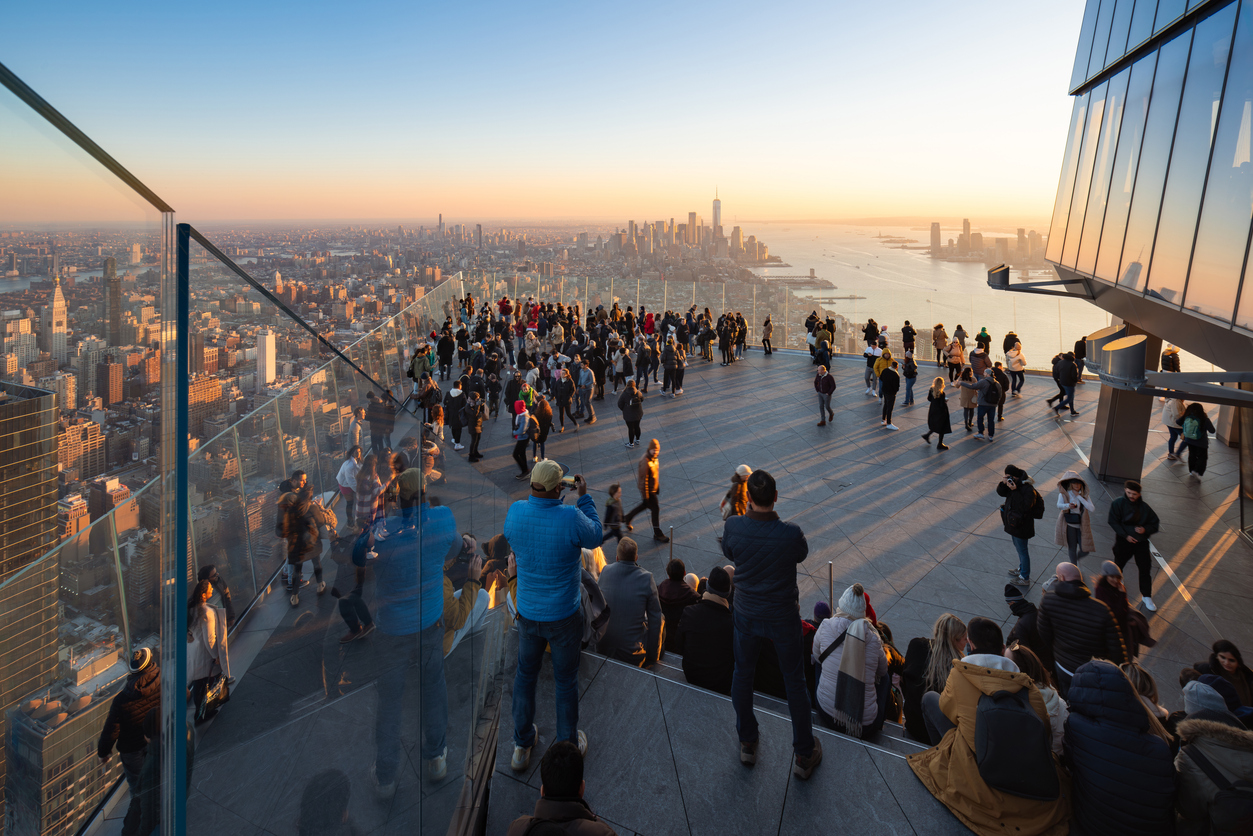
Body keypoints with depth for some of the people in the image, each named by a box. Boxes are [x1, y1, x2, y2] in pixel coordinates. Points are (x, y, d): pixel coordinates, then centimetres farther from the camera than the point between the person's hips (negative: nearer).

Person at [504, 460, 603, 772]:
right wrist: (584, 497, 0)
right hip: (564, 617, -3)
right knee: (566, 681, 16)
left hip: (527, 614, 3)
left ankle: (522, 746, 37)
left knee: (525, 675, 22)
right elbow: (595, 538, -6)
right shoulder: (571, 518, -27)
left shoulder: (515, 511, -16)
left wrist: (537, 492, 8)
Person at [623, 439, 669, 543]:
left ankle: (627, 519, 45)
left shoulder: (654, 458, -2)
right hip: (648, 490, -9)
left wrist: (657, 487, 22)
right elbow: (643, 480, -26)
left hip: (653, 487, 9)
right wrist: (645, 496, -20)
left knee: (644, 505, 25)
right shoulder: (646, 462, -30)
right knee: (655, 509, 2)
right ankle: (657, 534, 18)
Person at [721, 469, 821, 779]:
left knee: (743, 675, 22)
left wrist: (750, 514, 4)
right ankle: (804, 754, 30)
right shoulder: (791, 534, -26)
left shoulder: (733, 527, -21)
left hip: (746, 614, 2)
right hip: (782, 617, -2)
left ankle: (747, 743, 39)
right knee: (794, 682, 16)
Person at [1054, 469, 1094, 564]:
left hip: (1082, 525, 2)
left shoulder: (1084, 495, 2)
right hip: (1069, 525, -2)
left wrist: (1079, 497, -15)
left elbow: (1092, 509, -11)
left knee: (1085, 551, 0)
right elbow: (1059, 505, -21)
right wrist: (1068, 505, -41)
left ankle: (1077, 557, 36)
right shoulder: (1064, 494, -6)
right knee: (1072, 548, 7)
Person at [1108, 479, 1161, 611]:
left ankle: (1146, 596, 16)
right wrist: (1125, 535, -17)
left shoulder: (1144, 507, -1)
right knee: (1118, 566, 12)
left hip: (1141, 542, 1)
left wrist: (1145, 529, -14)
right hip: (1124, 541, -1)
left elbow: (1155, 523, 6)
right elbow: (1113, 522, -10)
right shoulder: (1118, 503, -8)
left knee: (1144, 569, 3)